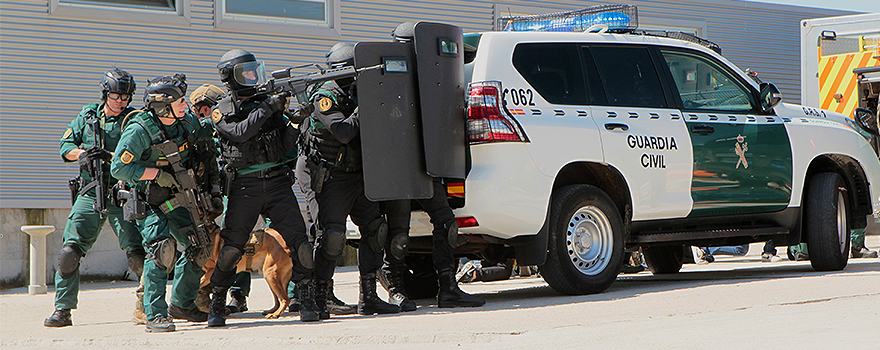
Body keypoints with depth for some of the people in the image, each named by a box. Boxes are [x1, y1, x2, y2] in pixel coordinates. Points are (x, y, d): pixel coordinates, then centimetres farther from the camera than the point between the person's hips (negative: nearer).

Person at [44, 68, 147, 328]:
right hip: (90, 194, 2)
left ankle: (146, 300, 7)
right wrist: (83, 154, -8)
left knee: (136, 252, -13)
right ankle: (62, 309, 4)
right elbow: (66, 146, 13)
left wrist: (109, 157, -21)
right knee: (70, 251, -5)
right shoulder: (87, 116, 10)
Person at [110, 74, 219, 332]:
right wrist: (157, 173, -25)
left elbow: (209, 134, 19)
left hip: (176, 196, 7)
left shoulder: (187, 123, -3)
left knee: (198, 247, 6)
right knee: (162, 245, -24)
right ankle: (155, 315, -19)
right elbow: (118, 167, -24)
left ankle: (182, 305, 25)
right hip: (148, 201, -7)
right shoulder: (139, 130, -23)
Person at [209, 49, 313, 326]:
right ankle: (217, 305, 10)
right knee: (231, 247, -5)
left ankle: (308, 300, -1)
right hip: (244, 187, -3)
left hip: (277, 183, 3)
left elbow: (286, 146, 9)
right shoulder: (221, 111, 5)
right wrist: (268, 108, -19)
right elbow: (240, 132, -16)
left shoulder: (267, 101, 15)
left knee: (299, 241, -9)